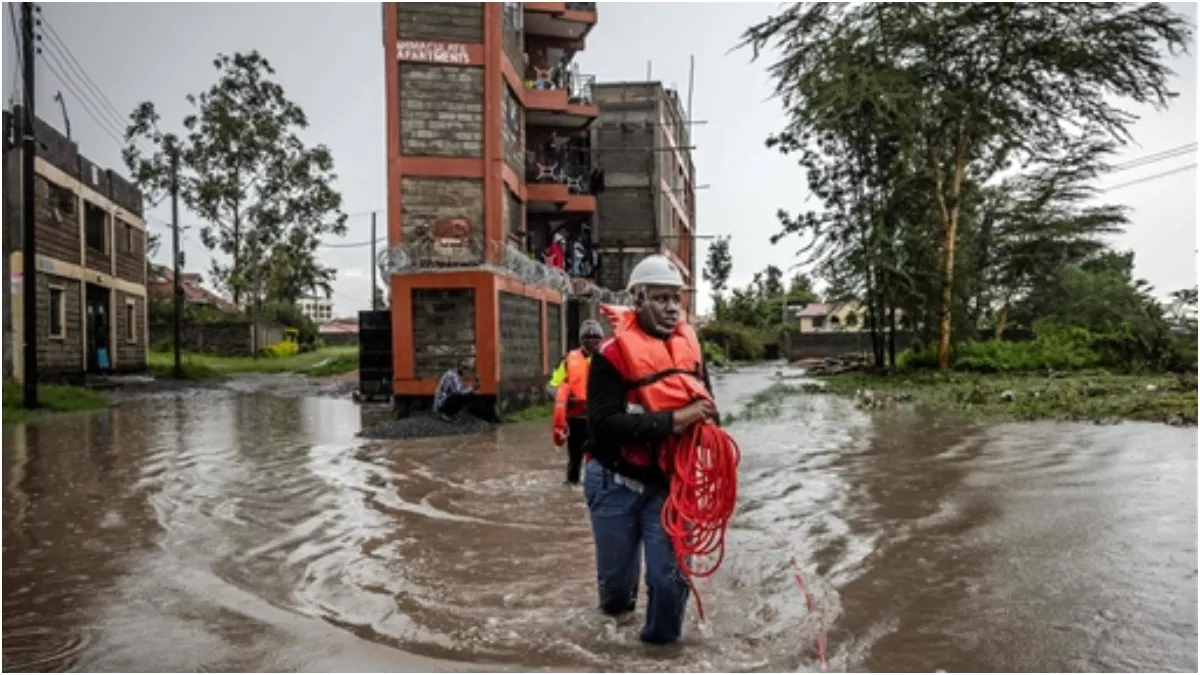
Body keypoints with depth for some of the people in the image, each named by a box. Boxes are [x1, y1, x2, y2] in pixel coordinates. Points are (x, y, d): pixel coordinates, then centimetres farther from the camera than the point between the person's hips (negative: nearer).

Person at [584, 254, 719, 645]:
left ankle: (662, 642, 26)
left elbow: (705, 404, 14)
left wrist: (704, 417, -11)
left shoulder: (691, 347, 0)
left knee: (670, 577, -2)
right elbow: (603, 423, -26)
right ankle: (617, 600, 52)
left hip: (668, 484, 3)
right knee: (616, 575, 15)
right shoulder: (613, 353, -17)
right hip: (616, 483, -3)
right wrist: (672, 421, -30)